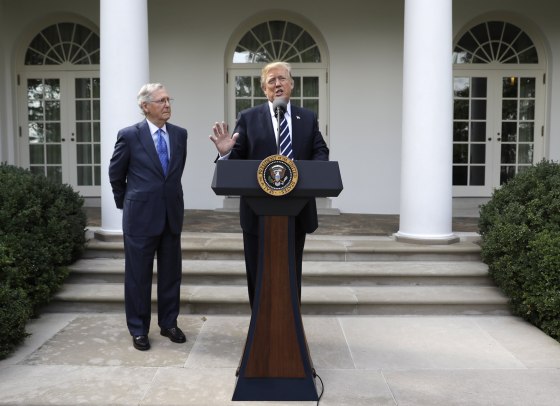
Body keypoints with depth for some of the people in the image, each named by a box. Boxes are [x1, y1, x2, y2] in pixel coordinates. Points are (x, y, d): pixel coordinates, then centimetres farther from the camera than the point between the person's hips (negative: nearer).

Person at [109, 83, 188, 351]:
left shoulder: (180, 134, 4)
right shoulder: (129, 135, -7)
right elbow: (115, 174, 5)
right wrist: (125, 203, 12)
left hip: (172, 214, 4)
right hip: (141, 215, -4)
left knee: (171, 273, 11)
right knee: (138, 275, 6)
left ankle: (168, 323, 26)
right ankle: (138, 329, 19)